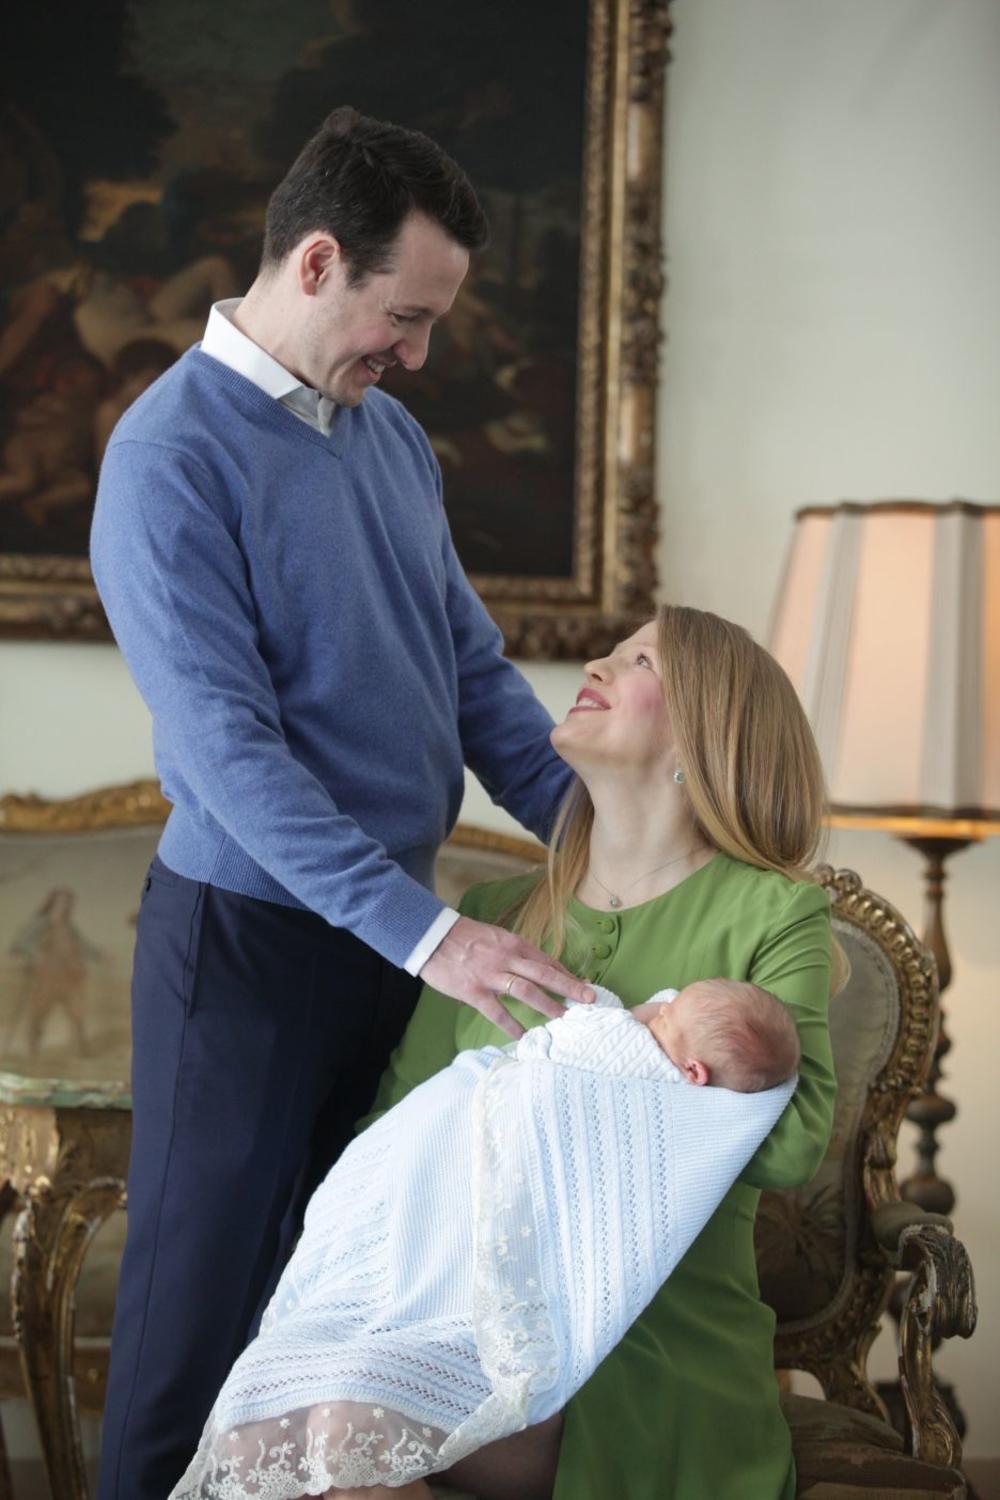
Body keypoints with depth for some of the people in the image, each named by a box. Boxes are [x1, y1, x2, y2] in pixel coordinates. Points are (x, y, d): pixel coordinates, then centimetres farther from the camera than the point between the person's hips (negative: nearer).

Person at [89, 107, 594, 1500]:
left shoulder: (390, 433, 8)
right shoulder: (172, 455, -17)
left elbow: (476, 664, 12)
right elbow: (226, 746, -23)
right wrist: (426, 931, -28)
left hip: (395, 924, 7)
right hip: (251, 934, -7)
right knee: (207, 1293, 3)